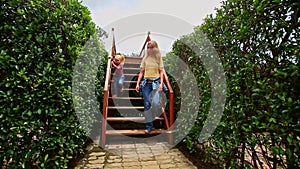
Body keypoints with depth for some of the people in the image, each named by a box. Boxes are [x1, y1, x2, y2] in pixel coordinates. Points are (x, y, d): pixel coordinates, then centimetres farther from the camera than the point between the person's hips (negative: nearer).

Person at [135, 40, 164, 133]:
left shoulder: (159, 58, 7)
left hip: (156, 82, -1)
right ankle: (149, 126, 14)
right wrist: (138, 83, 2)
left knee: (155, 103, -17)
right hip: (146, 82, 2)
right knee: (147, 105, 1)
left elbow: (161, 72, 4)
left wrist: (161, 83, -9)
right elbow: (141, 72, 10)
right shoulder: (145, 58, 11)